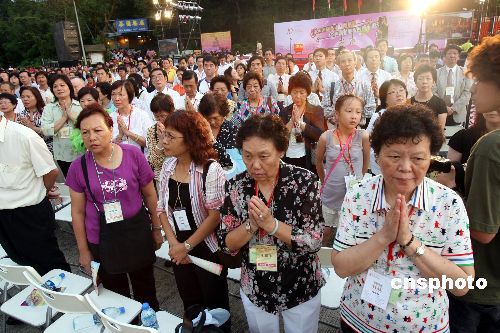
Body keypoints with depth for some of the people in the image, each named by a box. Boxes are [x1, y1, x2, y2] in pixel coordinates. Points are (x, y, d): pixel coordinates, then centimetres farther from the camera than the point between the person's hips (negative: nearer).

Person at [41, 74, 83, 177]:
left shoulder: (81, 105, -1)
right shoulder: (49, 108, 4)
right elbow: (46, 131, -9)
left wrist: (71, 115, -14)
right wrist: (64, 117, -11)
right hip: (62, 155, 2)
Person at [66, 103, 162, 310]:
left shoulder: (133, 155, -12)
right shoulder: (78, 167, -9)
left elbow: (149, 194, -2)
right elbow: (78, 212, 0)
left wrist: (156, 228, 3)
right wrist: (83, 250, 4)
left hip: (137, 235, 0)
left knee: (145, 290, 20)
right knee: (116, 294, 20)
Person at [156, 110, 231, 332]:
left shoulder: (210, 169, -21)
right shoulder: (167, 166, -2)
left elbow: (215, 215, -20)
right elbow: (162, 208, 3)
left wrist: (187, 246, -15)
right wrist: (173, 243, -8)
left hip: (207, 250, -5)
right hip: (180, 251, 5)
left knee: (215, 306, 15)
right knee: (190, 304, 24)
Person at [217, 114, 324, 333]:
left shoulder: (304, 180, -18)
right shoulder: (236, 186, -11)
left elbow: (314, 241, -20)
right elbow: (226, 245, -9)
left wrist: (270, 223, -31)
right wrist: (251, 225, -27)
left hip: (301, 290, -2)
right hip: (254, 291, 2)